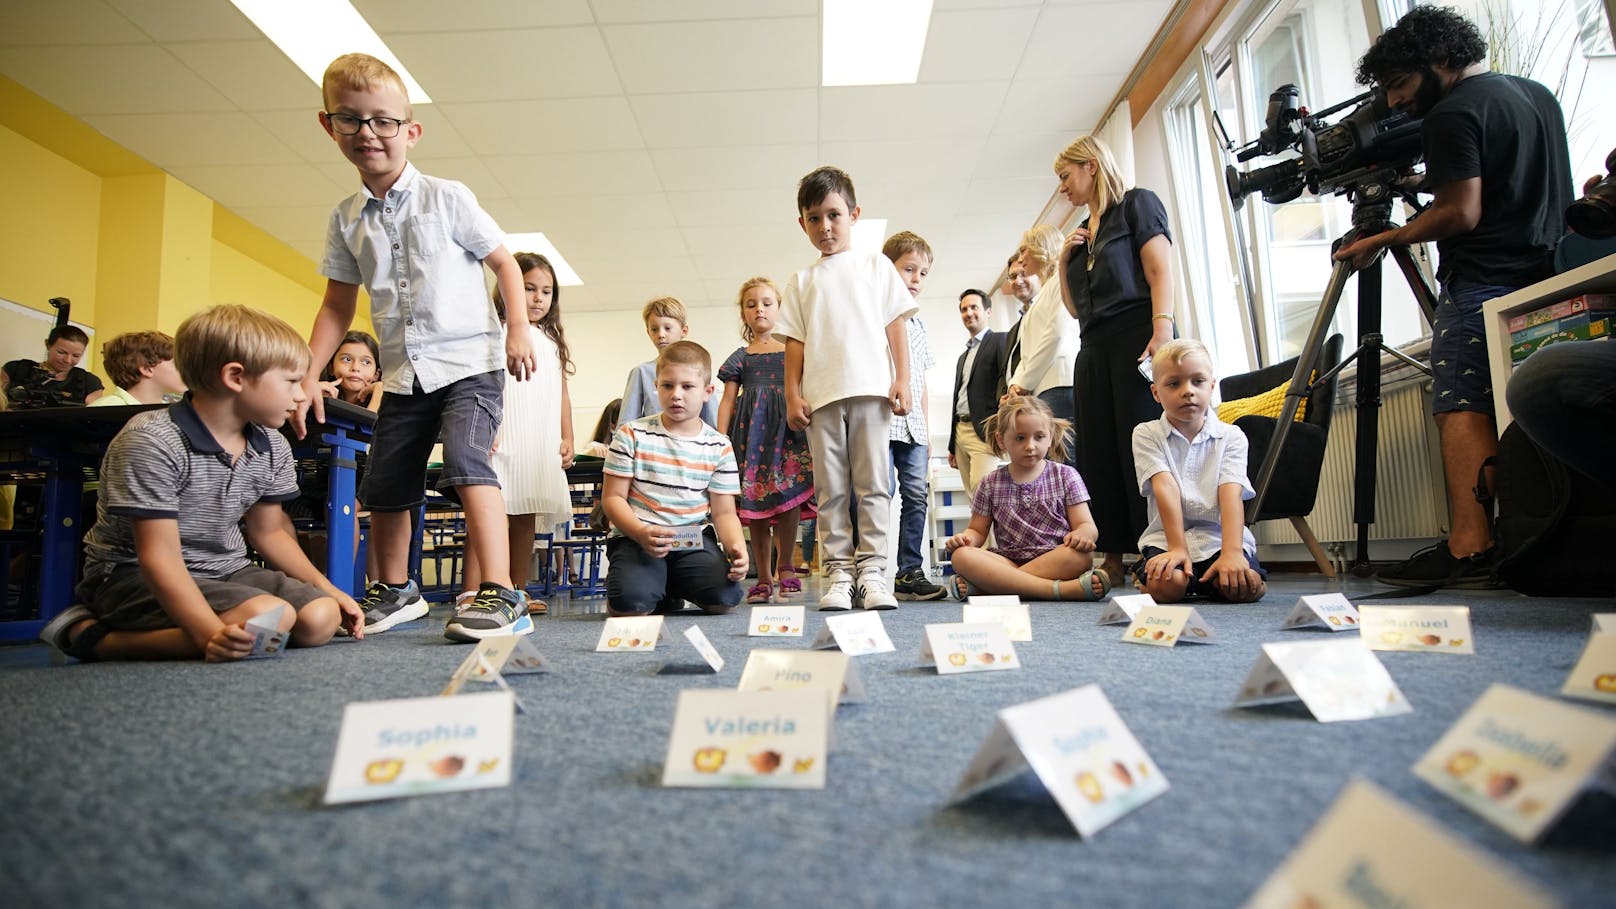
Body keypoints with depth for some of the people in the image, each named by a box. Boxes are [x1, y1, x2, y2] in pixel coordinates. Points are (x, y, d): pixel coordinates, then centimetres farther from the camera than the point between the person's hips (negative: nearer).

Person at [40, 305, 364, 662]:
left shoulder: (273, 448, 2)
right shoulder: (150, 442, -20)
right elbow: (160, 557, -25)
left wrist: (327, 589, 0)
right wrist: (212, 634, -39)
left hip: (224, 571, 7)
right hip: (134, 576, -6)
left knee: (321, 618, -17)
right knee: (268, 618, -32)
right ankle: (90, 635, -12)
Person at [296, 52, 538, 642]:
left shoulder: (447, 198, -2)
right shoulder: (346, 220, 10)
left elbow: (505, 263, 1)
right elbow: (339, 305, 13)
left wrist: (519, 328, -11)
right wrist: (309, 371, 5)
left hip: (469, 361, -6)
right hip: (404, 373, 6)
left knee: (466, 460, -27)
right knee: (384, 488, 11)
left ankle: (500, 596, -29)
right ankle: (394, 591, 32)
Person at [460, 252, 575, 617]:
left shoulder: (553, 342, 21)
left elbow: (562, 394, 20)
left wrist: (567, 438, 13)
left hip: (542, 448, 6)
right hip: (501, 442, -5)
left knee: (526, 519, 8)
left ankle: (518, 591, 14)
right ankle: (470, 593, -13)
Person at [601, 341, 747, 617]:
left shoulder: (719, 447, 4)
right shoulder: (632, 435, 0)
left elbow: (724, 512, 4)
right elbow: (613, 498, -2)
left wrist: (737, 547, -18)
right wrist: (641, 533, -22)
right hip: (636, 536, -2)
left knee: (725, 598, -21)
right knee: (629, 605, -29)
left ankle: (674, 586, 13)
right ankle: (663, 595, 10)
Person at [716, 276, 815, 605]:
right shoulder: (740, 357, 14)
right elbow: (728, 401, 9)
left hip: (788, 428, -1)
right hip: (750, 430, 1)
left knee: (788, 495, -14)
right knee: (754, 502, 0)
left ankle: (785, 566, 2)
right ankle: (764, 577, 7)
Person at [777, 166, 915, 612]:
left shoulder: (875, 266, 15)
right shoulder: (802, 281, 18)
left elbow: (895, 324, 9)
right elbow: (795, 340, 12)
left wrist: (902, 380, -2)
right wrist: (792, 394, 1)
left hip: (870, 389, -1)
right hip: (821, 394, 2)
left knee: (873, 483, -4)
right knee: (831, 489, 1)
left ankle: (872, 571, -1)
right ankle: (838, 574, 4)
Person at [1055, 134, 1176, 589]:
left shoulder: (1137, 203, 7)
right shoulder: (1082, 232, 25)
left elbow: (1160, 270, -6)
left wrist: (1162, 331, -19)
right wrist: (1063, 260, 10)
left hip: (1136, 335, -7)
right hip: (1094, 347, 7)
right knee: (1099, 454, 0)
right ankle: (1113, 557, 3)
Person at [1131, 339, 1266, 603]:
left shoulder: (1231, 436, 4)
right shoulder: (1146, 434, 1)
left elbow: (1231, 494, -11)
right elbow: (1166, 489, -13)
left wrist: (1231, 552, -26)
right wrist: (1177, 548, -23)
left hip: (1219, 536, 2)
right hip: (1167, 536, -1)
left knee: (1247, 586, -28)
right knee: (1166, 585, -31)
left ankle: (1203, 581, 7)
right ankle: (1144, 574, 6)